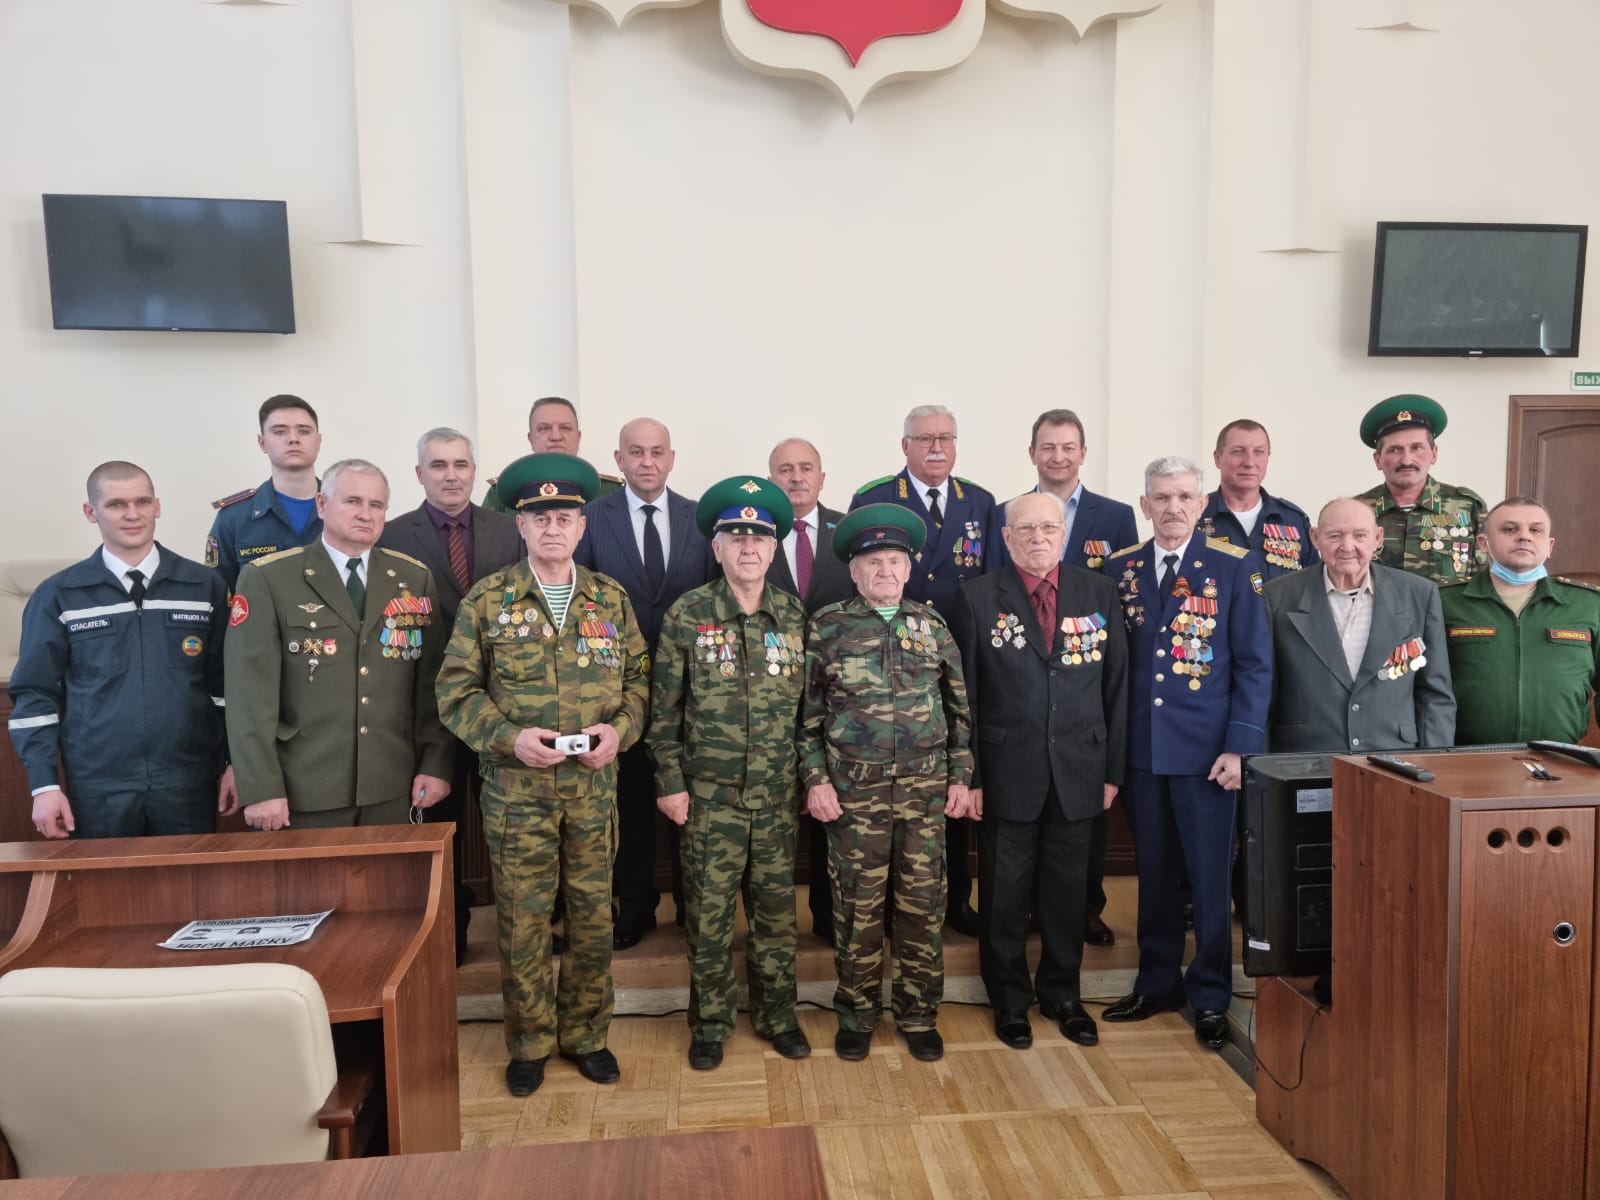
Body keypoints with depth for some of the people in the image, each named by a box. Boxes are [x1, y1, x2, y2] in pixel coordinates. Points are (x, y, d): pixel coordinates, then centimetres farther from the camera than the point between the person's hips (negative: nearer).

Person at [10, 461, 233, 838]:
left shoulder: (205, 587, 4)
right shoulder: (57, 596, 1)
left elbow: (227, 682, 6)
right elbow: (34, 695, 2)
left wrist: (236, 762, 2)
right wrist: (44, 784, -5)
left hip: (190, 784, 1)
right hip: (98, 789, 0)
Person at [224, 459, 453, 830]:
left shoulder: (415, 579, 7)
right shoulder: (267, 579, -2)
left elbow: (432, 682, 5)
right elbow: (251, 692, -7)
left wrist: (435, 764, -1)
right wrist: (261, 788, -12)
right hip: (302, 793, -2)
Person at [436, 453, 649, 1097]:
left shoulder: (611, 599, 6)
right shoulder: (486, 600, 0)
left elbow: (639, 677, 10)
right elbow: (456, 689, -2)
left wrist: (621, 727, -8)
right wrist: (508, 737, -15)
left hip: (593, 786, 2)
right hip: (515, 788, -2)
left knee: (594, 915, 9)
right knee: (522, 920, 6)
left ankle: (585, 1034, 28)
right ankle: (529, 1043, 25)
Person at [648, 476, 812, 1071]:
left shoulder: (794, 615, 3)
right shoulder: (686, 615, -4)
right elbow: (664, 709, -1)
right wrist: (670, 782, -4)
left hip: (778, 798, 2)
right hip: (708, 798, -2)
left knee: (777, 910, 12)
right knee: (708, 915, 7)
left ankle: (777, 1015, 30)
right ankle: (710, 1023, 25)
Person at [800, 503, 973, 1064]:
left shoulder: (931, 624, 8)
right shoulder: (827, 626, 2)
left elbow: (959, 708, 11)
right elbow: (808, 712, 2)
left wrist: (961, 776, 7)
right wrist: (815, 779, -4)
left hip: (925, 791, 2)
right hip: (853, 792, -2)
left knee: (923, 904, 8)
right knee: (858, 907, 6)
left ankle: (919, 1014, 25)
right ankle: (857, 1014, 24)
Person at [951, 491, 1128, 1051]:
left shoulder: (1099, 592, 4)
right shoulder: (978, 597, -4)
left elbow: (1116, 686, 5)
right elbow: (964, 695, -3)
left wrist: (1113, 770, 3)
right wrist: (968, 777, -6)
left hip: (1078, 773, 2)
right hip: (1007, 774, -2)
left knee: (1068, 891, 14)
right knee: (1005, 895, 9)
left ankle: (1062, 994, 33)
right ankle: (1010, 1001, 28)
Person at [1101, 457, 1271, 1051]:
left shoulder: (1234, 567, -3)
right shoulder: (1120, 569, 5)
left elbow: (1255, 664, -3)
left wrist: (1240, 746, -9)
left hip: (1205, 749, -2)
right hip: (1140, 749, 3)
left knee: (1210, 876, 5)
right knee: (1153, 873, 13)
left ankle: (1210, 996, 22)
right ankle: (1158, 981, 29)